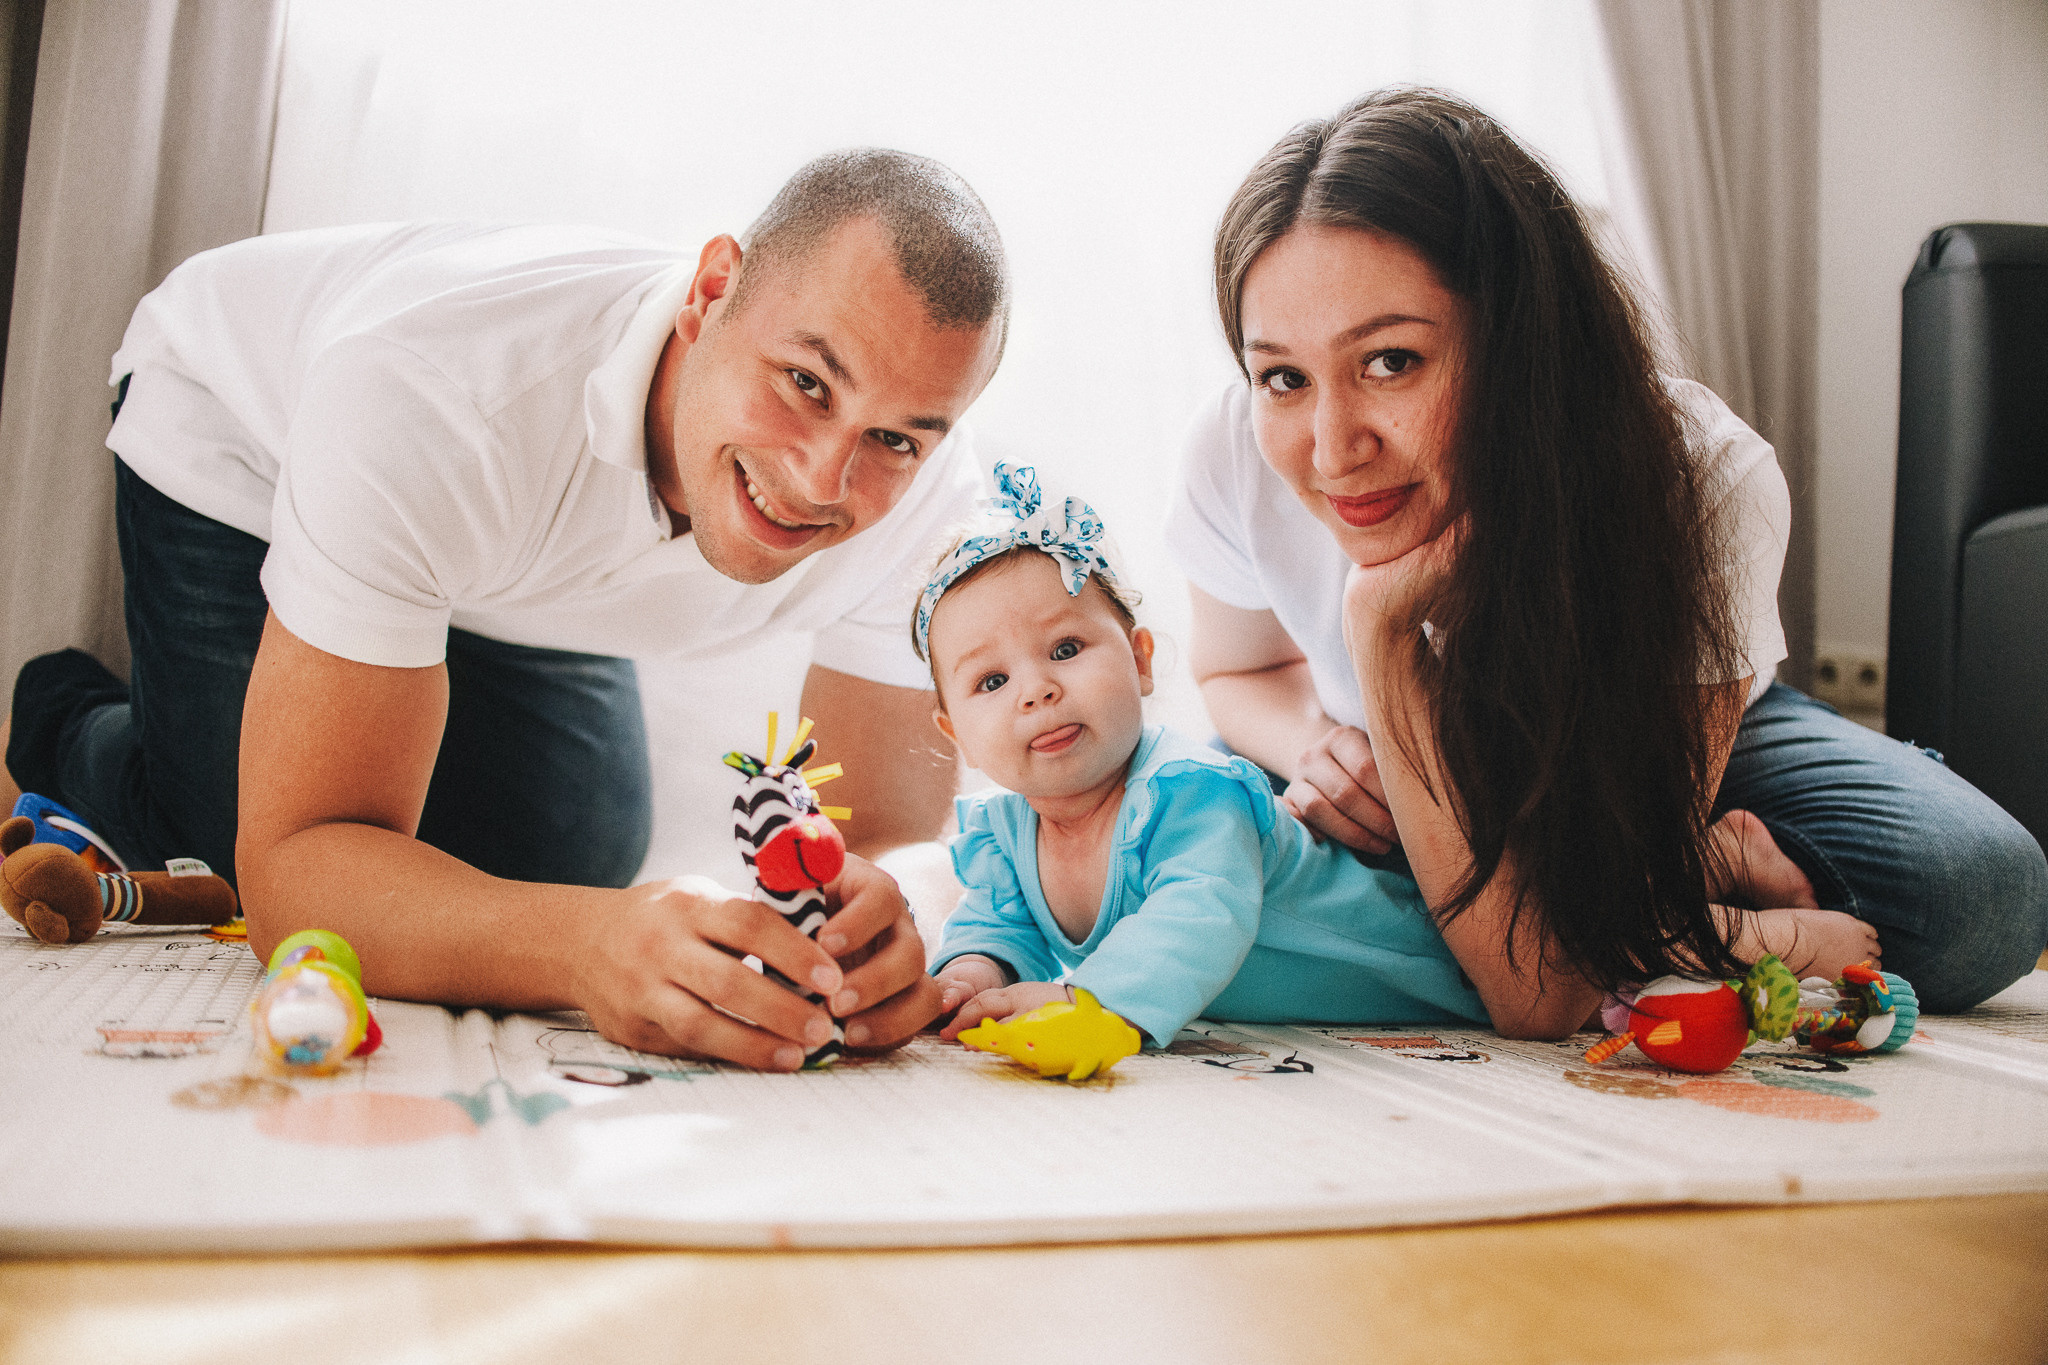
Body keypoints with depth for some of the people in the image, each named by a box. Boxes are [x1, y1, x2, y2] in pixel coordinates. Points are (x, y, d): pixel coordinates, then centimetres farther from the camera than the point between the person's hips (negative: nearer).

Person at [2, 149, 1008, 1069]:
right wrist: (592, 943, -62)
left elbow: (898, 831, -26)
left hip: (521, 547, 4)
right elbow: (294, 867, -43)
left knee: (570, 863, 0)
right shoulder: (425, 393, -46)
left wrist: (877, 917, -51)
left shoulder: (920, 488, -33)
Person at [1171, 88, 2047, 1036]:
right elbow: (1237, 673, -4)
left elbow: (1540, 997, -39)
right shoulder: (1237, 453, -31)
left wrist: (1384, 626, -48)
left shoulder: (1704, 486, -38)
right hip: (1387, 789, 4)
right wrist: (1313, 742, -30)